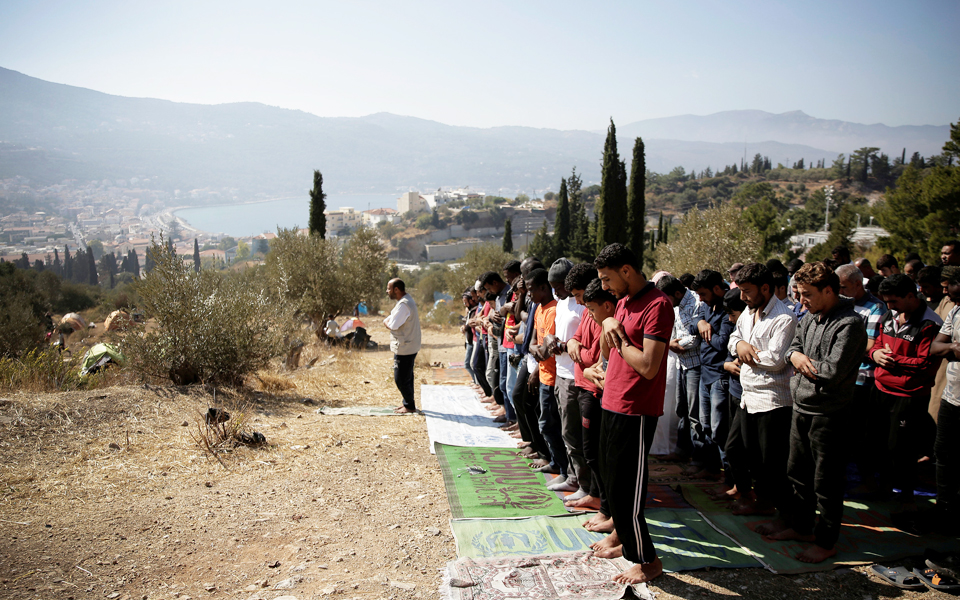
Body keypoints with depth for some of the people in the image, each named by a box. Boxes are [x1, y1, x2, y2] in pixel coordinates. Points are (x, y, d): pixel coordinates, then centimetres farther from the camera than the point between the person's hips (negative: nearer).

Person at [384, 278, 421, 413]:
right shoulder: (408, 300, 13)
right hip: (409, 346, 11)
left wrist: (386, 321, -4)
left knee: (401, 379, -2)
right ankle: (408, 403, 29)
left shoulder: (403, 305, -21)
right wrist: (389, 320, -2)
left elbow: (393, 325, -23)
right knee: (407, 377, 19)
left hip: (404, 348, -11)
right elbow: (395, 321, 17)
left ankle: (410, 406, 8)